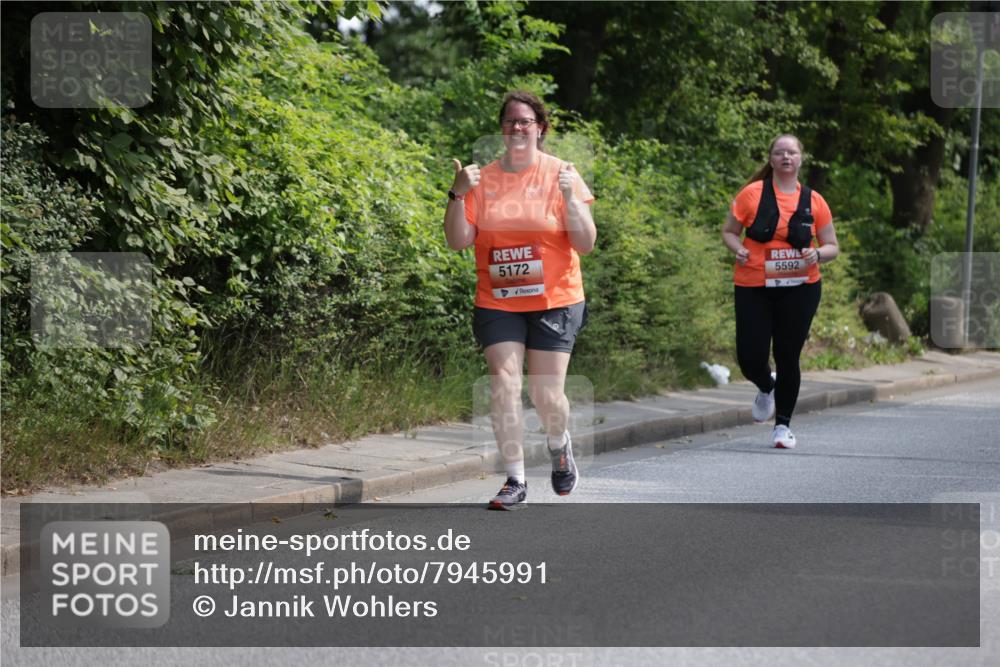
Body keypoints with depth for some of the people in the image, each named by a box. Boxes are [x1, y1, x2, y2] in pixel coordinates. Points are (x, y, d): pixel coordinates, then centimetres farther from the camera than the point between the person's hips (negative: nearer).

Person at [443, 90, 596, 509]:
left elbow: (586, 244, -6)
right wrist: (458, 195, -14)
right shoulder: (483, 179, 3)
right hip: (498, 304, 2)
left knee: (546, 393, -3)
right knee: (503, 385, -10)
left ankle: (559, 445, 31)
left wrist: (569, 197, -20)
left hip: (553, 302, -2)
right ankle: (515, 481, -2)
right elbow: (458, 241, 0)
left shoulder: (561, 175, -2)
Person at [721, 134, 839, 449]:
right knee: (750, 358, -5)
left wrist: (817, 254, -11)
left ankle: (783, 425, 17)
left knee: (788, 357, 1)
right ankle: (767, 388, 32)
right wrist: (738, 249, -14)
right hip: (753, 289, -1)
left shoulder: (813, 201, 5)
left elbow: (832, 247, 11)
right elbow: (729, 231, 8)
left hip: (799, 289, 1)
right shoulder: (752, 194, 0)